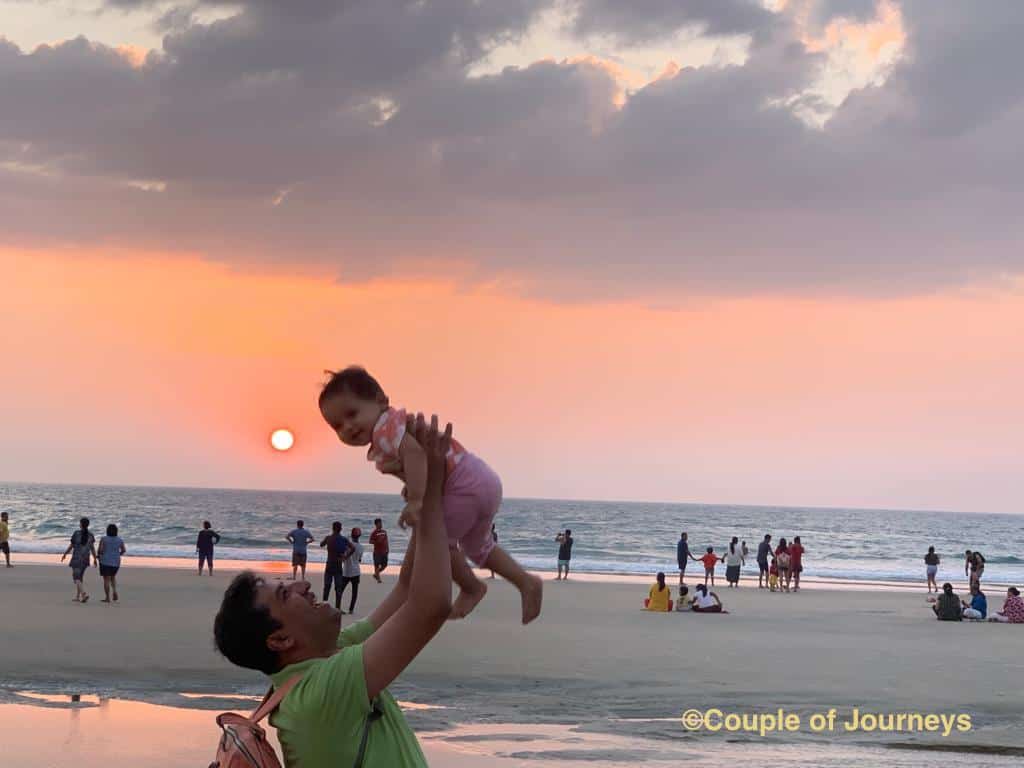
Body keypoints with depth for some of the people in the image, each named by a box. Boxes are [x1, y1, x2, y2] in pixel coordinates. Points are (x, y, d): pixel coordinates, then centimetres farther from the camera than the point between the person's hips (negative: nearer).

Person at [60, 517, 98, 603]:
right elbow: (92, 548, 0)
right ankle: (77, 597, 19)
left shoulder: (76, 533, -10)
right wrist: (95, 559, 8)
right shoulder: (90, 535, 0)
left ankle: (84, 594, -22)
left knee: (76, 577, -2)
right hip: (85, 559, 5)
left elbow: (71, 546, -6)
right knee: (80, 576, 18)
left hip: (76, 558, -5)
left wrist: (65, 554, 8)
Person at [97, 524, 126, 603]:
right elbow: (123, 550, 3)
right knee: (113, 576, 23)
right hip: (116, 562, 3)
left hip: (105, 561, -3)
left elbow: (100, 550, -15)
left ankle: (107, 598, 2)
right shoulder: (120, 540, -1)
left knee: (106, 579, 2)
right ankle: (114, 591, 2)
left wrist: (98, 555, 5)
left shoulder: (104, 539, -10)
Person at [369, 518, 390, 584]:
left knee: (384, 565, 8)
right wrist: (377, 541, -25)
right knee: (377, 565, 0)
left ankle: (376, 574, 27)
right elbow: (370, 542, -11)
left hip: (384, 551, 6)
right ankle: (378, 578, 8)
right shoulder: (374, 533, -8)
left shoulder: (384, 532, 10)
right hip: (377, 552, -6)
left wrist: (387, 549, 10)